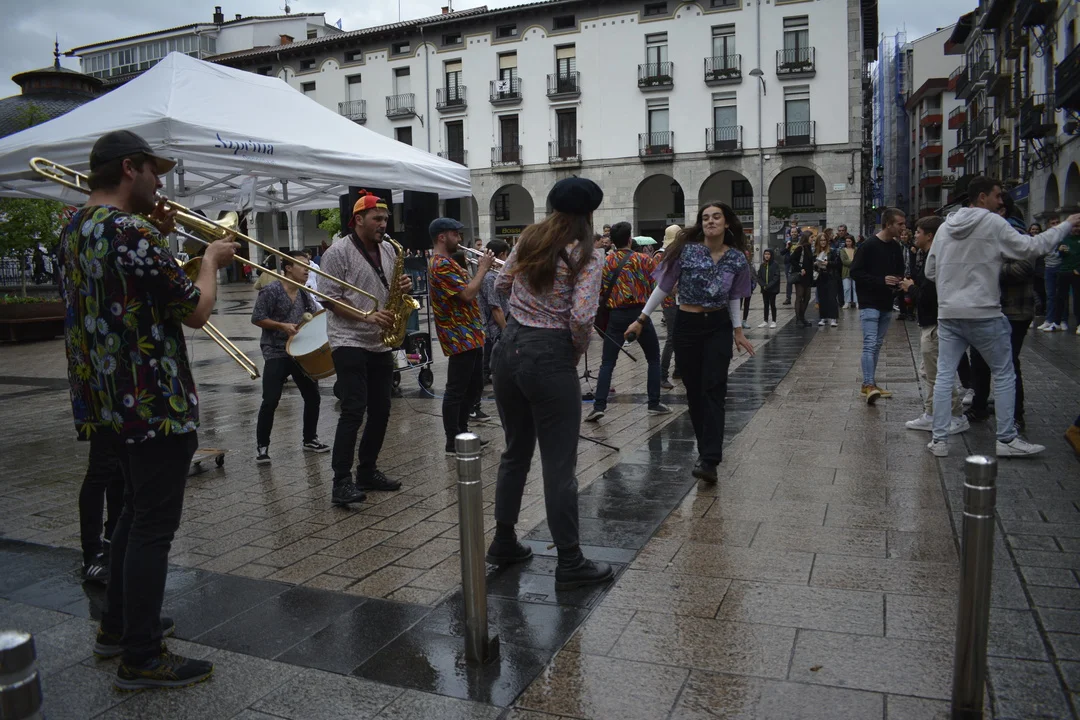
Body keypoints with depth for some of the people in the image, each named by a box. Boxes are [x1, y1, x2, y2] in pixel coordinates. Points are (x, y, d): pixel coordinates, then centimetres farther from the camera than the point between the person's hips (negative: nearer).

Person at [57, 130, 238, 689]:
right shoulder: (132, 231, -19)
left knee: (135, 510, 22)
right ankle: (141, 658, 10)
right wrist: (212, 260, 2)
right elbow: (195, 311, -14)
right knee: (154, 526, 0)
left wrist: (157, 238, 12)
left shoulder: (75, 228, 10)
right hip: (156, 404, -10)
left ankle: (118, 626, 34)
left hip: (107, 402, 10)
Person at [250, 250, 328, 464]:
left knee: (313, 397, 8)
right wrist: (283, 326, -19)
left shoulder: (305, 293, 9)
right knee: (270, 401, -8)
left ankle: (310, 440, 24)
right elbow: (257, 319, -11)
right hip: (276, 353, -6)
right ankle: (262, 446, 6)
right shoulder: (271, 291, -11)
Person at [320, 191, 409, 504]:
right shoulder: (339, 251, -8)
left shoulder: (388, 249, 12)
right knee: (353, 411, -13)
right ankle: (342, 483, -8)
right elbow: (329, 299, -11)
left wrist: (403, 287, -4)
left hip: (381, 344, 7)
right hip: (349, 342, -7)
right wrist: (366, 317, -21)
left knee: (380, 411, 10)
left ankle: (367, 471, 23)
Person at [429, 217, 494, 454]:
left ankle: (462, 432, 28)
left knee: (474, 387, 17)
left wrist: (480, 269, 6)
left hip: (471, 335, 11)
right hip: (460, 337, -11)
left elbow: (467, 290, 18)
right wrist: (483, 269, -11)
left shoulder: (448, 262, 18)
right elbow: (468, 294, -23)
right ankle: (453, 443, 4)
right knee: (456, 390, -3)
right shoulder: (441, 265, -16)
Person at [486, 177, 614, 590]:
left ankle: (503, 542, 33)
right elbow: (582, 316, -20)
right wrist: (579, 351, -2)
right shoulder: (587, 256, -10)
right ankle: (569, 563, 12)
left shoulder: (528, 239, 7)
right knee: (559, 463, 2)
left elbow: (501, 286, 18)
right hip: (549, 357, -6)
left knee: (516, 451, 20)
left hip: (508, 349, 7)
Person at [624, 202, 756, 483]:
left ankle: (708, 460, -12)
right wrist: (642, 319, -3)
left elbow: (733, 297, 11)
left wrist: (738, 330, 13)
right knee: (694, 391, 7)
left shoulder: (737, 259, -2)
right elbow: (663, 287, -2)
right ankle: (708, 447, 24)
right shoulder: (686, 250, -8)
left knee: (713, 390, -8)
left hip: (718, 326, 0)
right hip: (687, 325, 0)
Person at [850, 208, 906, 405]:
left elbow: (900, 272, 22)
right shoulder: (869, 245, -11)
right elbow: (855, 272, -14)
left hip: (887, 304, 8)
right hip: (869, 303, -7)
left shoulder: (896, 248, 9)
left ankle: (869, 384, 18)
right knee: (870, 344, -15)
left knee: (878, 345, 11)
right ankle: (869, 385, -19)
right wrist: (881, 280, -21)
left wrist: (898, 282, -1)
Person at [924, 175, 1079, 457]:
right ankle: (1007, 439, 12)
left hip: (948, 314, 5)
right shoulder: (993, 223, -7)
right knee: (1004, 374, 9)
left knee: (944, 376, 7)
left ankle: (939, 439, 8)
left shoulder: (945, 227, 8)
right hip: (983, 314, -5)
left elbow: (930, 270, 12)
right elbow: (1030, 247, -8)